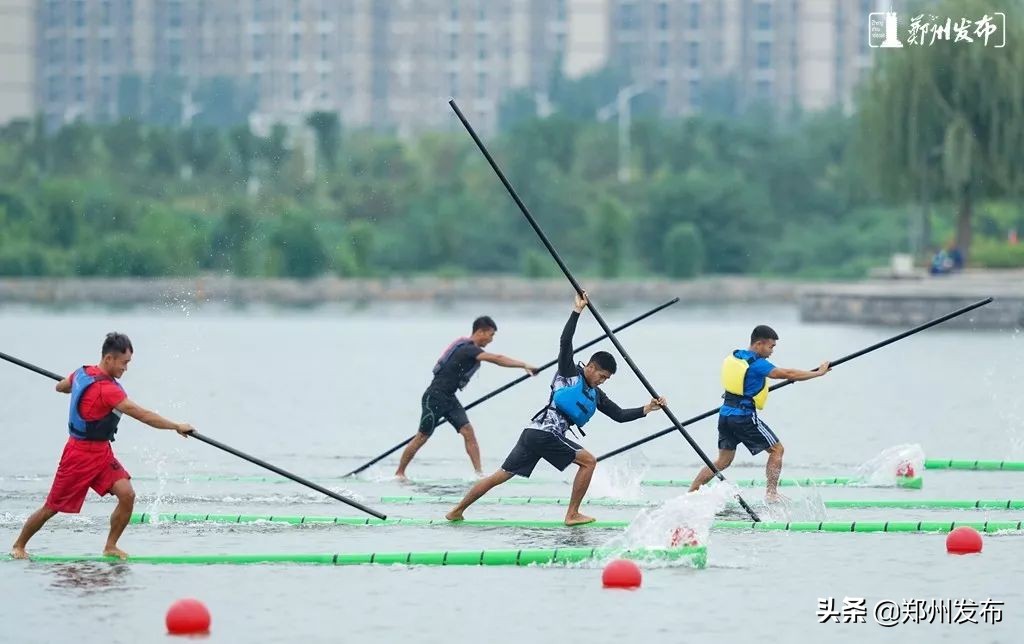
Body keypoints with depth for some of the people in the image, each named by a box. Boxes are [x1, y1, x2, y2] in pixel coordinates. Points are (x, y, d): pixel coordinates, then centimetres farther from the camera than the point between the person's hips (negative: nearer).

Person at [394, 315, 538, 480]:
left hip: (449, 398, 9)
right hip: (434, 397, -9)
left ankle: (479, 473, -10)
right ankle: (399, 473, 10)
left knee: (468, 431, -5)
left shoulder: (473, 350, 10)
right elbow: (497, 359, -31)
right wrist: (524, 366, -34)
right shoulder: (467, 349, -21)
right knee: (422, 437, -1)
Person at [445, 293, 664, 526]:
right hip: (546, 434, -8)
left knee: (501, 476, 10)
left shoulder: (595, 395, 21)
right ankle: (572, 514, -1)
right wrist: (577, 311, -13)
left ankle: (456, 512, 13)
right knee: (588, 461, -3)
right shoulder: (569, 373, 0)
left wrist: (646, 409, 10)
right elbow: (565, 341, -11)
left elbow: (619, 415, 20)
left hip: (532, 435, 8)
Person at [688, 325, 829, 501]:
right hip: (744, 417, -8)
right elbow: (787, 374, -18)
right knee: (777, 449, 5)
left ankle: (690, 493, 11)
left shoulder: (733, 357, 10)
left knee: (723, 461, 15)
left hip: (725, 413, 8)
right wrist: (818, 373, -10)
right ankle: (771, 493, 0)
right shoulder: (757, 364, -15)